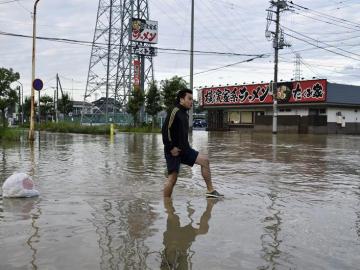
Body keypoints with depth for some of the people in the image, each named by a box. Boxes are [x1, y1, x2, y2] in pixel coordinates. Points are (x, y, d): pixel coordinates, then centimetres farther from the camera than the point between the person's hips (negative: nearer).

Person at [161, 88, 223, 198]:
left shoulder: (185, 114, 15)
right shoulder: (175, 112, -13)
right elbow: (165, 130, -21)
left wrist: (186, 146, 17)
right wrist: (171, 147, -20)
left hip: (184, 149, 9)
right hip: (174, 151, -9)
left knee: (204, 160, 1)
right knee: (172, 177, -6)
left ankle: (210, 190, 5)